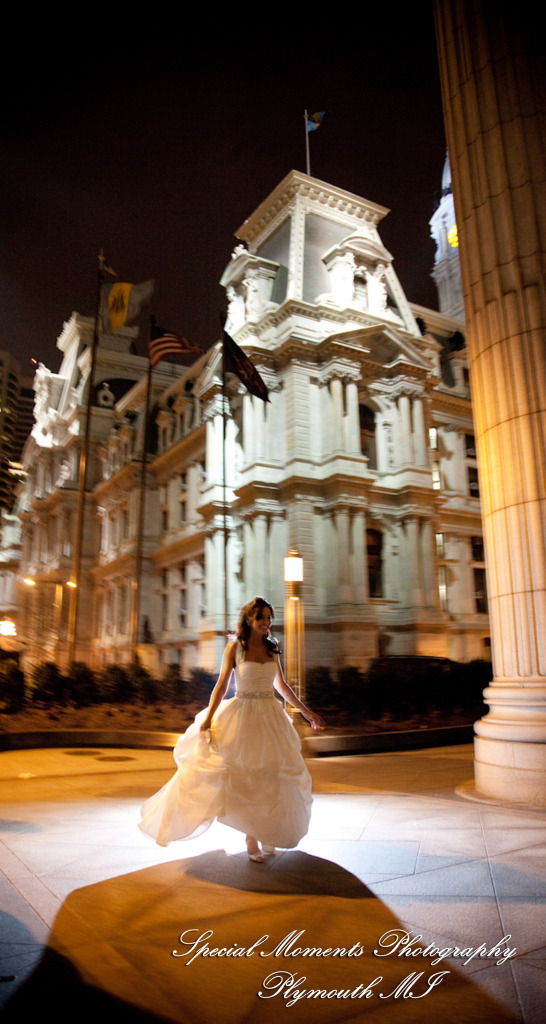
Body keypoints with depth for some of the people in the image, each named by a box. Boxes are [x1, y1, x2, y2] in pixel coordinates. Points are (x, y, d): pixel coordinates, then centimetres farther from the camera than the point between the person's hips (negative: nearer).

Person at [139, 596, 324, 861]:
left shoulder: (272, 649, 6)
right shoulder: (235, 647, -4)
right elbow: (222, 685, -4)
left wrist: (307, 712, 15)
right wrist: (208, 718, -13)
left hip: (270, 717, 3)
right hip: (242, 716, -3)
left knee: (271, 777, 6)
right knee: (242, 777, 0)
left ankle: (267, 835, 24)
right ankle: (251, 837, 17)